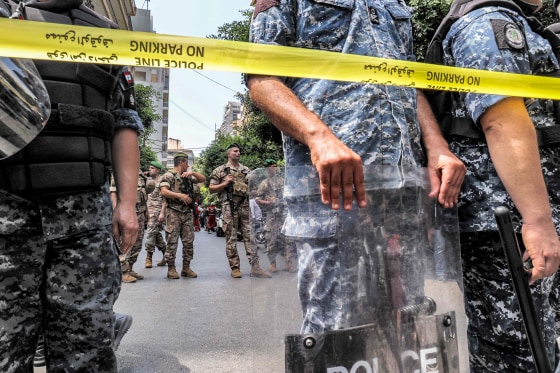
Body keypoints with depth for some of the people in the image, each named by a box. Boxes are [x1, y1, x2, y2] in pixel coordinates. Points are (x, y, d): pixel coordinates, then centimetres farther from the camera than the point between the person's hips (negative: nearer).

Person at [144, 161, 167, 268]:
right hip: (149, 210, 8)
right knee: (156, 234, 10)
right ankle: (166, 254, 21)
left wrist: (162, 213, -18)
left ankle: (149, 258, -2)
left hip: (158, 210, -8)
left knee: (150, 233, -10)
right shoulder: (148, 180, 16)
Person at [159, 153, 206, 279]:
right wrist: (180, 195, -21)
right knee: (172, 242, -2)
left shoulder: (188, 176, 19)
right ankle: (171, 269, 6)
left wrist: (192, 173, 2)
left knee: (189, 242, 6)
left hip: (187, 213, 6)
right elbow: (164, 191, -15)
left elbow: (203, 179, 18)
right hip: (174, 213, -6)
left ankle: (186, 268, 15)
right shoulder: (168, 176, -2)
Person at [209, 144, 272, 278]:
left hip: (245, 206, 3)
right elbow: (211, 189, 5)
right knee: (231, 238, 1)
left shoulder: (246, 170, 17)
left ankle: (255, 267, 2)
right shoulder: (220, 170, 7)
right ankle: (235, 268, 9)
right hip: (229, 207, -3)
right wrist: (225, 183, -8)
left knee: (250, 236, 0)